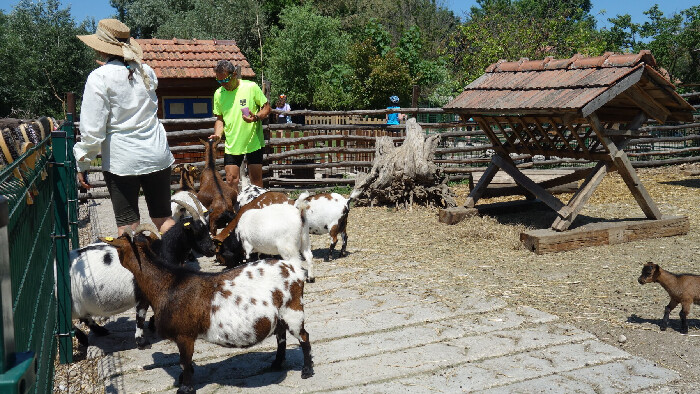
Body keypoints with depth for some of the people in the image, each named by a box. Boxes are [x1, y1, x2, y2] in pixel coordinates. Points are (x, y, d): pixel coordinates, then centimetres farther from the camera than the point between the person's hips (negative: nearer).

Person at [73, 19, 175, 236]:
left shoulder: (100, 77, -11)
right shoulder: (146, 71, 4)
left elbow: (92, 129, -12)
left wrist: (82, 165, -2)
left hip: (121, 159, -4)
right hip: (157, 155, 5)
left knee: (127, 225, 5)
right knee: (164, 218, 13)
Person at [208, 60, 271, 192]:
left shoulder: (251, 87, -6)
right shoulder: (218, 94, 6)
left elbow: (267, 108, 0)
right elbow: (220, 118, 16)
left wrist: (256, 117, -19)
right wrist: (218, 133, -3)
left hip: (253, 142, -3)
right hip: (231, 145, 3)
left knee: (256, 180, 4)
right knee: (231, 180, -2)